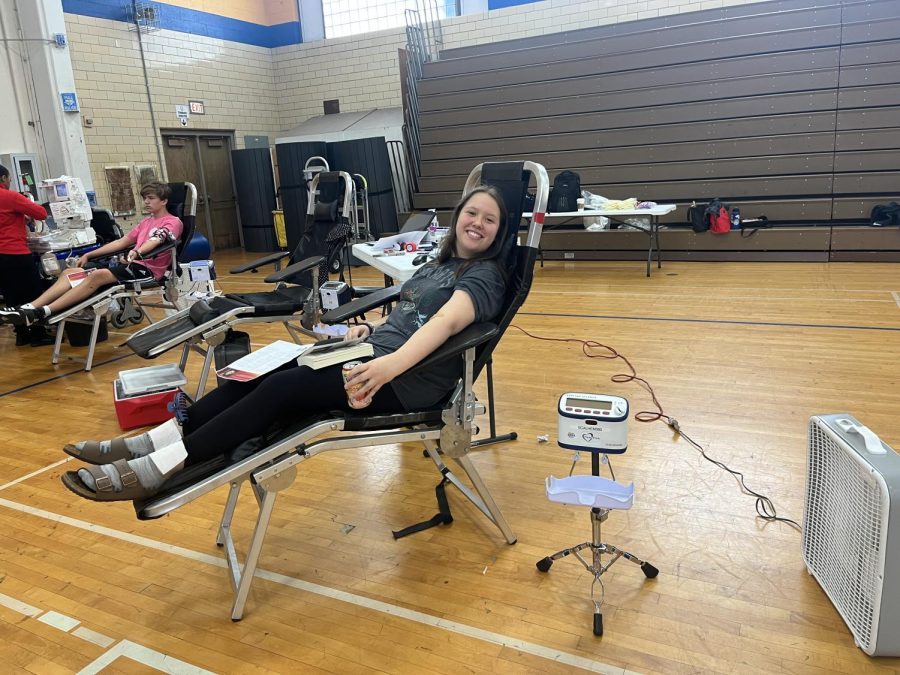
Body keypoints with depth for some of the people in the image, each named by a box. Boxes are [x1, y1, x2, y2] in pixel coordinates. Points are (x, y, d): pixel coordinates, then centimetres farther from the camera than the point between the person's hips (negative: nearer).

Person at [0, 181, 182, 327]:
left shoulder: (172, 222, 1)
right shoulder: (146, 222, 28)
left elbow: (155, 240, -21)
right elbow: (121, 242, 26)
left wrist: (136, 252, -40)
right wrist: (89, 254, 20)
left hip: (147, 267, -8)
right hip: (132, 263, 9)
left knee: (97, 275, -31)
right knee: (70, 272, -8)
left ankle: (42, 313, -39)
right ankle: (30, 308, -25)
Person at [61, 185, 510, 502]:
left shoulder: (486, 275, -8)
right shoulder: (438, 264, 19)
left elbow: (447, 319, -28)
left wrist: (393, 364, -43)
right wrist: (370, 326, 6)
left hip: (409, 378, -8)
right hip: (373, 353, 8)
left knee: (284, 387, -24)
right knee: (261, 373, -7)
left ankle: (161, 469, -23)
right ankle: (156, 441, -6)